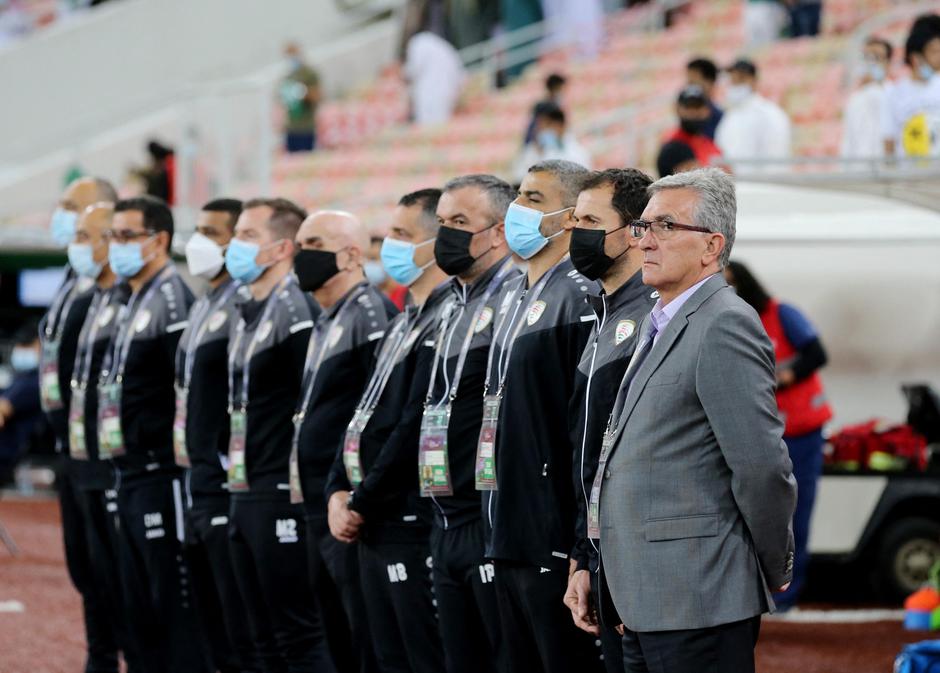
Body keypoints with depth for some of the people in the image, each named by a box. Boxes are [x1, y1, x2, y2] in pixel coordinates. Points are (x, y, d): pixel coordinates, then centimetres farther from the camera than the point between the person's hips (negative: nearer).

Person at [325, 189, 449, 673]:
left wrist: (361, 504, -13)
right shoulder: (406, 322, 17)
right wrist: (339, 492, 6)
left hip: (416, 528, -10)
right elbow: (367, 412, 19)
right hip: (375, 527, 10)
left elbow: (417, 427, -19)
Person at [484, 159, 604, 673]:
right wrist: (496, 525, 19)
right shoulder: (510, 298, 17)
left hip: (554, 540, -9)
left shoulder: (581, 297, -13)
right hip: (507, 534, 9)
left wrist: (582, 548, -19)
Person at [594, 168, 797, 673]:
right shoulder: (661, 325, 19)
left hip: (698, 601, -10)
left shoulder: (725, 327, -13)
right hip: (646, 605, 10)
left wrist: (774, 570, -7)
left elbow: (763, 466, -18)